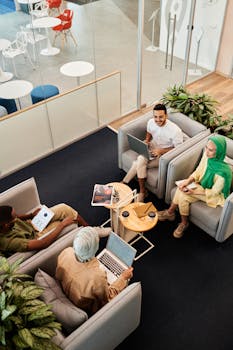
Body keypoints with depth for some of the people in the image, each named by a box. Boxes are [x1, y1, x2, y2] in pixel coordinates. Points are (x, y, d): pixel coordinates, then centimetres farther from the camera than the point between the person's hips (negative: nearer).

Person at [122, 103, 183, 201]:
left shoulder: (175, 130, -26)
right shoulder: (151, 122, -9)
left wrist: (161, 151, -26)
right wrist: (146, 140, -8)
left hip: (165, 154, -5)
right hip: (152, 148, 5)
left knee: (139, 163, -23)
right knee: (140, 160, -26)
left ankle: (125, 182, 0)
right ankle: (142, 191, -12)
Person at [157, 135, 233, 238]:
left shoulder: (222, 171, -35)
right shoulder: (207, 155, -17)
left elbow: (214, 192, -23)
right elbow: (198, 171, -2)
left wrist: (194, 192, -25)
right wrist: (188, 180, -18)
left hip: (215, 195, -6)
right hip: (203, 185, 6)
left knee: (183, 196, -21)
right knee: (181, 187, -17)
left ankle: (184, 223, 2)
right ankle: (170, 212, 2)